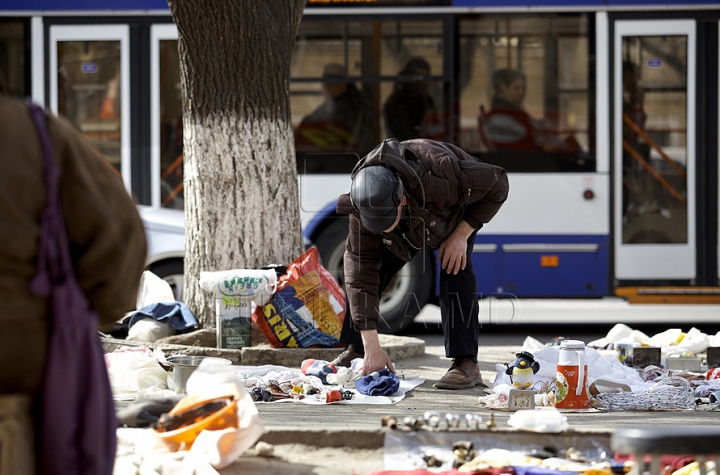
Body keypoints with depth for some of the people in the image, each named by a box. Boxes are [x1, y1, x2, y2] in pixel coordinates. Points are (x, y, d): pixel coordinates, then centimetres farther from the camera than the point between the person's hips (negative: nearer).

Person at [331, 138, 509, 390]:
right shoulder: (364, 202, -36)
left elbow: (497, 183, -29)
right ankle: (356, 350, 7)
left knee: (454, 267, -27)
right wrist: (372, 347, -38)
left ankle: (466, 363, -25)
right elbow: (360, 269, -34)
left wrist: (462, 234, -34)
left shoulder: (441, 176, -48)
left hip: (457, 213, -3)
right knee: (359, 267, -9)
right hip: (412, 224, 3)